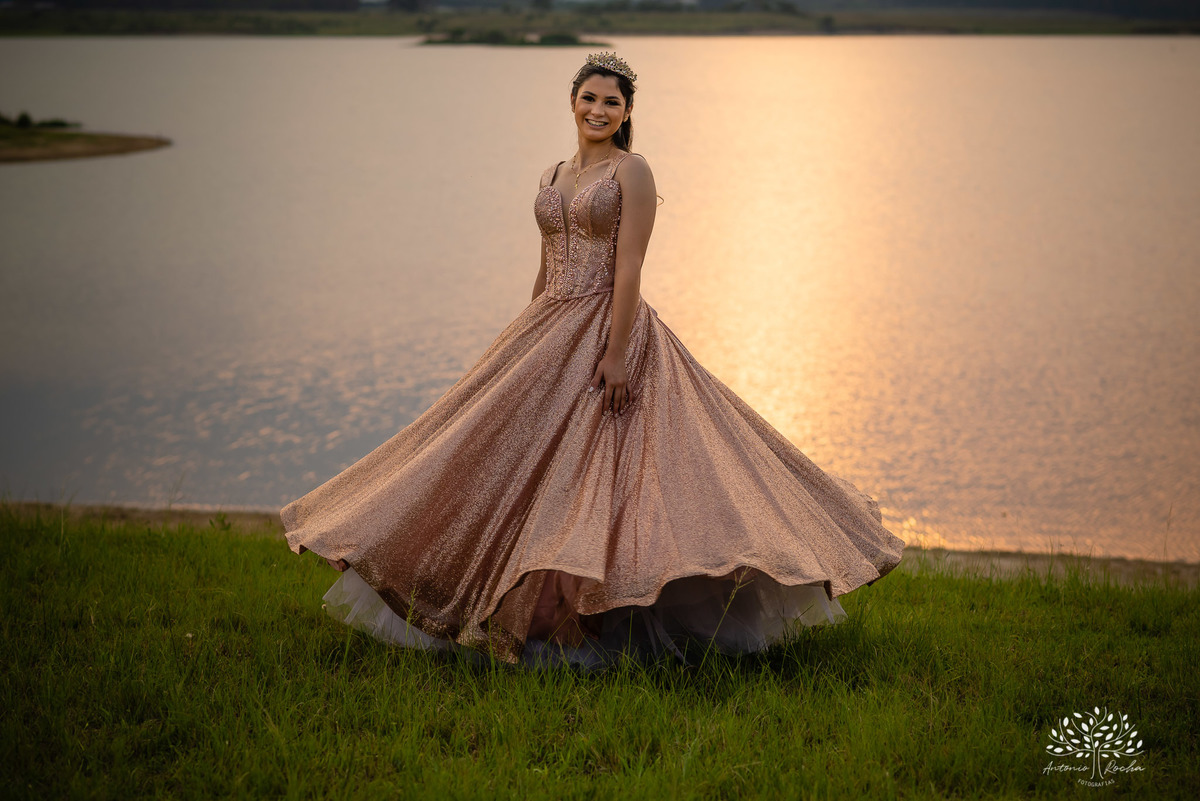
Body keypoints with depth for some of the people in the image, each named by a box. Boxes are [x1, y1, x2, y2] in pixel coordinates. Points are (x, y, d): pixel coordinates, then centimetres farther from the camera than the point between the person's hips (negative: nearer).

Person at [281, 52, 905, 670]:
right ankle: (542, 616, 17)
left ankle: (594, 631, -1)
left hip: (609, 328, -7)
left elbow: (629, 267, -15)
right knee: (534, 471, 6)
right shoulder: (554, 176, 15)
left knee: (593, 473, -8)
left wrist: (616, 351, -23)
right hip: (551, 330, 7)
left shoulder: (632, 171, -6)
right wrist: (526, 346, 19)